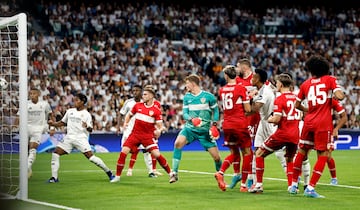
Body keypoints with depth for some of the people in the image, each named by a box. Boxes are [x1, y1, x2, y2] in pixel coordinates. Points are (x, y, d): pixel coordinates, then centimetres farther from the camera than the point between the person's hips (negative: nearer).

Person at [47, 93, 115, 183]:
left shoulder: (86, 114, -1)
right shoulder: (70, 111, 13)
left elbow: (90, 130, -5)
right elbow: (63, 122, 24)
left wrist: (87, 127, -28)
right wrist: (53, 124, 7)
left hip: (81, 138, -5)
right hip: (69, 138, 5)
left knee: (91, 156, -16)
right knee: (55, 154, -9)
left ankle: (109, 172, -3)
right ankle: (54, 177, -4)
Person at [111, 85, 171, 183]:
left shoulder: (156, 110, -7)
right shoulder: (138, 105, 3)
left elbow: (160, 125, -7)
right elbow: (129, 115, 18)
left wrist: (159, 130, -29)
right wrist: (126, 123, 0)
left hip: (148, 136, -3)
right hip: (135, 134, 3)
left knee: (157, 154, -15)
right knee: (123, 152, -11)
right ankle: (117, 176, 1)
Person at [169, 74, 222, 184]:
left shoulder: (208, 96, -4)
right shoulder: (187, 97, 5)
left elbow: (215, 110, 8)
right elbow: (185, 113, 4)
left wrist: (214, 124, -3)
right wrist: (191, 119, -17)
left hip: (205, 130, -2)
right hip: (190, 128, 2)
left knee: (216, 157, -3)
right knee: (178, 143, -28)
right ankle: (174, 173, -24)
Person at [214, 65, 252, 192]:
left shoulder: (222, 90, 6)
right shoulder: (241, 89, -8)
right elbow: (247, 109, -9)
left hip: (227, 125, 5)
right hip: (240, 125, -5)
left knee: (234, 153, 17)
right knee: (247, 153, 7)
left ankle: (220, 173, -8)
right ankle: (243, 185, 3)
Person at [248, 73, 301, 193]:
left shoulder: (280, 99, -11)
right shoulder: (295, 98, 8)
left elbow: (276, 119, -16)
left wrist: (269, 119, 4)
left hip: (282, 134, -6)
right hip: (295, 134, 6)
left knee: (259, 154, 7)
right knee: (289, 160, 23)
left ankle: (259, 184, 3)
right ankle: (291, 185, 8)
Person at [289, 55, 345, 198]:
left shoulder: (305, 84, 9)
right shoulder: (330, 80, 0)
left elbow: (297, 105, 15)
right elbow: (340, 96, -14)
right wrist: (334, 94, 8)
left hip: (309, 122, 4)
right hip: (324, 124, -4)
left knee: (302, 152, 17)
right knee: (323, 155, 2)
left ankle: (294, 184, 24)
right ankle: (310, 188, -5)